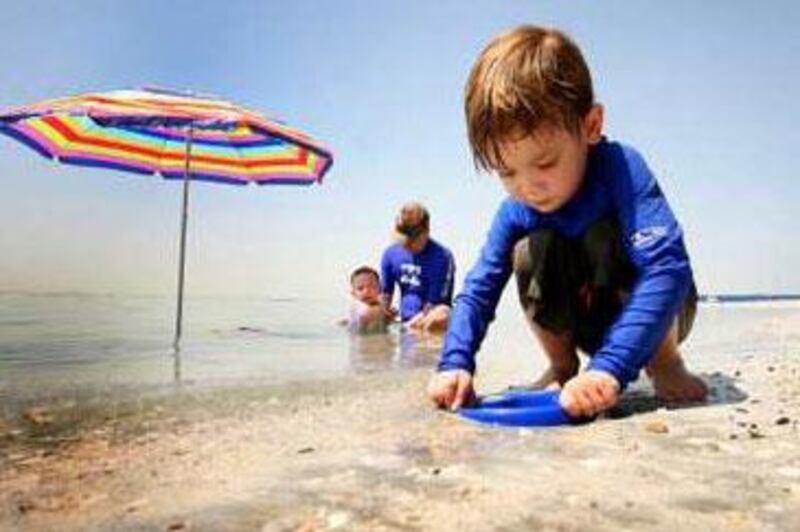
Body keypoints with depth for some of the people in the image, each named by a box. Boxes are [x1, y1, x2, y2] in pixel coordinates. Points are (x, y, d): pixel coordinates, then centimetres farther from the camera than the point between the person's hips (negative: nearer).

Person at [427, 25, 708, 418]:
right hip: (591, 324, 4)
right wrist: (455, 363, -30)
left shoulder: (621, 168, -30)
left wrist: (608, 367, -50)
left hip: (658, 315, -3)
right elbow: (479, 290, -12)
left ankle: (665, 364, -12)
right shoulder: (514, 213, -15)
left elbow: (668, 268, -41)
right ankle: (562, 367, -3)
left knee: (606, 235, -33)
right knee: (531, 252, -25)